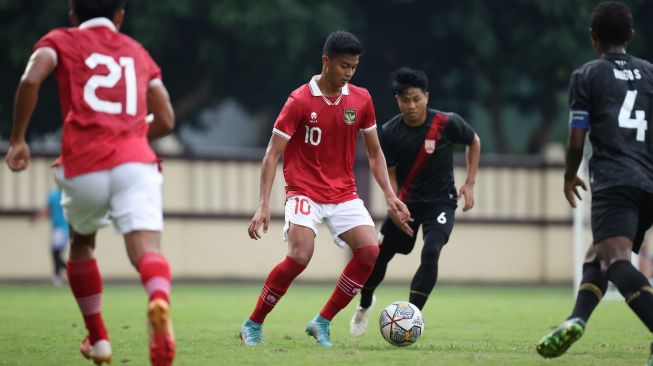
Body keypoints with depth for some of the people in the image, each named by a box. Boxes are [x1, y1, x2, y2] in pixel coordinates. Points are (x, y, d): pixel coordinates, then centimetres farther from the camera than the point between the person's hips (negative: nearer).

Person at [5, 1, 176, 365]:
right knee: (147, 250, -16)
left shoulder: (61, 41, 17)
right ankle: (160, 301, -50)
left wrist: (17, 140, 3)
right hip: (136, 162, 1)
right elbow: (165, 120, 25)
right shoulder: (137, 52, 26)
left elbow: (31, 80, -5)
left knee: (82, 244, 27)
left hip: (84, 167, 0)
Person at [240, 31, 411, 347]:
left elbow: (374, 152, 13)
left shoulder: (360, 99, 2)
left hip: (343, 193, 5)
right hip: (304, 190, -5)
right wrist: (263, 205, -17)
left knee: (369, 251, -14)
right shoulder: (300, 101, -11)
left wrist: (390, 196, 4)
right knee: (299, 256, -24)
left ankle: (322, 323, 1)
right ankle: (252, 325, -6)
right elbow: (273, 154, -10)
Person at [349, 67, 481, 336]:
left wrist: (469, 184, -3)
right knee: (378, 253, 5)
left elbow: (474, 142, 2)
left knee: (430, 253, -25)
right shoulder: (389, 132, -13)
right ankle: (365, 304, 36)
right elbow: (390, 174, -4)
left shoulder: (447, 123, -18)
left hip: (441, 202, -2)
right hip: (406, 202, 2)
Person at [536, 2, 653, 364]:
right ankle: (577, 320, 2)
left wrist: (569, 176, 23)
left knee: (615, 258, -23)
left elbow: (576, 140, 5)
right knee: (598, 254, 22)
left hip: (613, 181, -6)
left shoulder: (586, 75, 8)